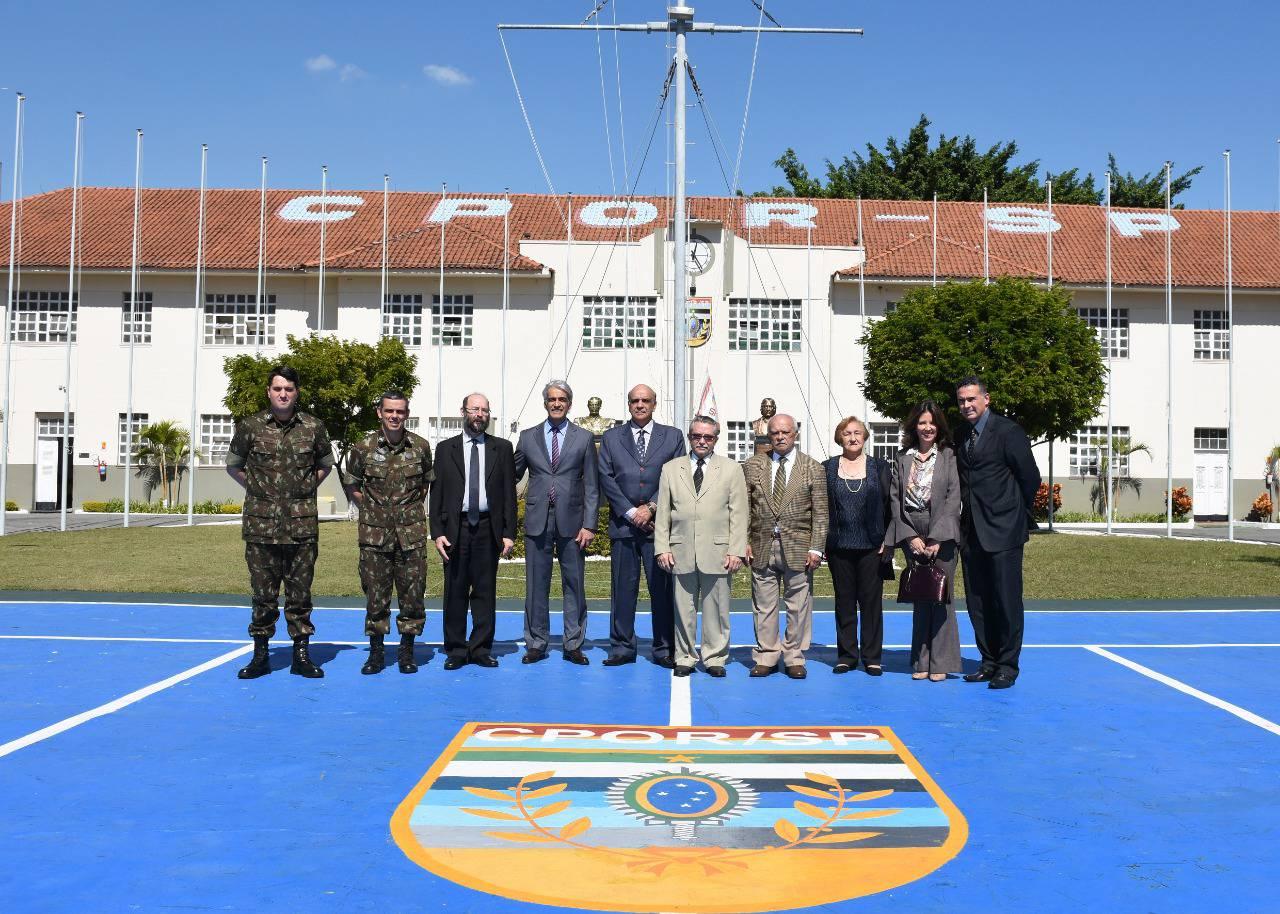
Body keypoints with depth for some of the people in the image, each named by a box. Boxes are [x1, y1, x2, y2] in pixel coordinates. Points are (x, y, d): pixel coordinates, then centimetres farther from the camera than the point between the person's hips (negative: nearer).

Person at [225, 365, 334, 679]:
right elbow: (233, 466, 15)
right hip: (261, 524, 0)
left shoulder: (313, 427, 4)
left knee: (300, 591, 5)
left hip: (302, 524, 1)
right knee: (263, 592, 5)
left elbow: (325, 464, 19)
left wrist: (307, 489, 9)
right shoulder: (250, 427, 2)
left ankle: (301, 654, 14)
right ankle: (260, 655, 16)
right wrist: (257, 489, 8)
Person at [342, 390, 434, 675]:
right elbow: (351, 486, 13)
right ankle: (375, 653, 17)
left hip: (411, 534, 1)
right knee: (375, 595, 4)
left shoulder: (421, 447, 2)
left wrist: (413, 507, 10)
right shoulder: (364, 448, -1)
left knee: (413, 594, 2)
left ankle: (407, 652, 16)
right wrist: (371, 508, 7)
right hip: (374, 535, 0)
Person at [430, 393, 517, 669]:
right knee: (455, 592, 3)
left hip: (488, 528, 0)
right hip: (456, 527, 0)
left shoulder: (502, 448, 8)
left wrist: (509, 532, -1)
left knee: (486, 591, 4)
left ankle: (481, 649, 13)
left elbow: (509, 493, 5)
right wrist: (437, 532, -4)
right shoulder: (446, 448, 8)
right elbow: (437, 494, 5)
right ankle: (456, 650, 12)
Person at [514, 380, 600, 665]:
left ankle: (573, 645, 13)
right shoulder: (528, 436, 9)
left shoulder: (584, 438, 5)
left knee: (574, 585, 3)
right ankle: (536, 644, 16)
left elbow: (591, 486, 2)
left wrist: (589, 525, -4)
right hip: (537, 520, 1)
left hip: (571, 521, -1)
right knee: (536, 585, 5)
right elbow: (512, 476, 12)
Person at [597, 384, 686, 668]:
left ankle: (664, 649, 9)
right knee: (623, 588, 4)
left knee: (662, 587, 1)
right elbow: (606, 478, 3)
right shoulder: (611, 437, 12)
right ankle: (622, 647, 12)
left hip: (659, 523, -1)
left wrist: (651, 508, -8)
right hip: (623, 524, 1)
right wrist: (630, 512, -7)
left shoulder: (672, 436, 10)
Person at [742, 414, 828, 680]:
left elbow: (820, 514, 1)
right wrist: (744, 542, 0)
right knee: (764, 606, 6)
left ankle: (794, 657, 16)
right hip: (762, 547, 1)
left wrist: (816, 549, -6)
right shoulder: (753, 466, 8)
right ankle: (766, 657, 17)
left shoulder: (812, 468, 4)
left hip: (798, 548, -1)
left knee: (798, 606, 4)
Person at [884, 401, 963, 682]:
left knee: (941, 598, -1)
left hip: (941, 535, -3)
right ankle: (921, 662, 13)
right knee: (919, 599, 6)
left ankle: (940, 662, 6)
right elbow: (895, 500, 6)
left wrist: (936, 539, -12)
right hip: (911, 536, 3)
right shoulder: (903, 458, 9)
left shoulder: (948, 456, 1)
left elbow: (953, 499, -6)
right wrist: (910, 537, -4)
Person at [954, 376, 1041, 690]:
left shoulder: (1008, 432, -7)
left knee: (1007, 600, -1)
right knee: (978, 603, 9)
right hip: (971, 533, 7)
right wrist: (964, 516, 12)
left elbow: (1031, 478, -4)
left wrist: (1019, 514, 5)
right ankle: (989, 662, 19)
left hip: (1002, 531, -6)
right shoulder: (960, 436, 12)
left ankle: (1007, 666, 7)